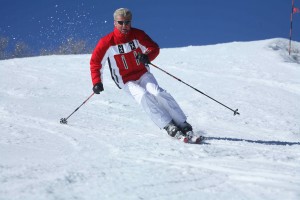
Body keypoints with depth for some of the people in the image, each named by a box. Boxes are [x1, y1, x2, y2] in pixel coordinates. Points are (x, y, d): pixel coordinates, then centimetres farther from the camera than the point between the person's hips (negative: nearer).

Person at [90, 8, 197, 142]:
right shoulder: (107, 42, -12)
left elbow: (154, 48, -2)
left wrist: (147, 57, -25)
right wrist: (97, 82, -13)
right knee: (143, 96, -30)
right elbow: (95, 62, -3)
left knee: (157, 93, -25)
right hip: (126, 81, -1)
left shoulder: (137, 34, -7)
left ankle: (183, 125, -20)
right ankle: (169, 127, -30)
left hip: (143, 74, 2)